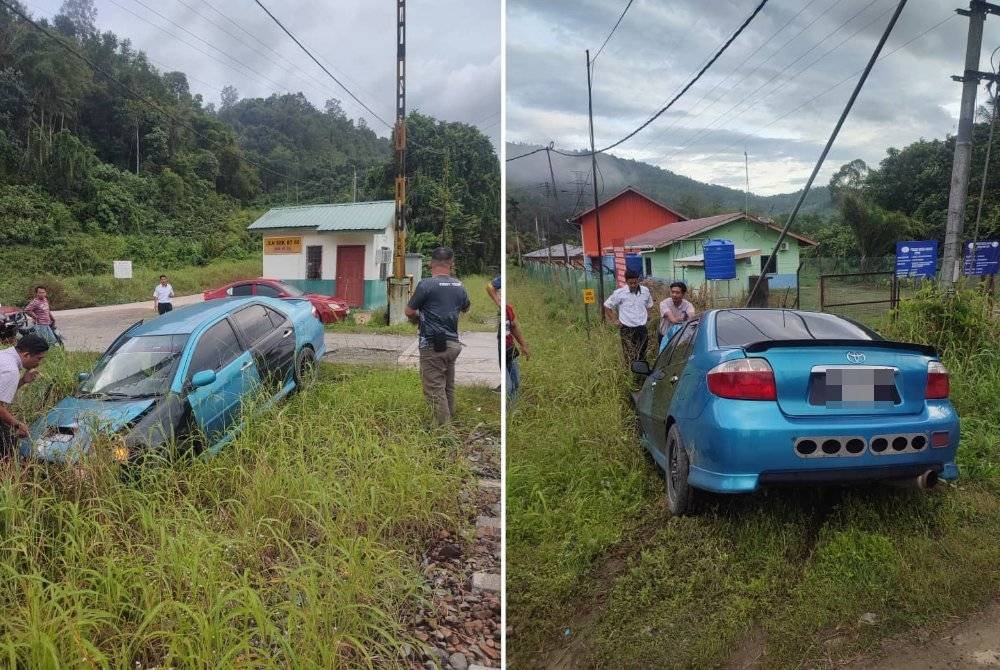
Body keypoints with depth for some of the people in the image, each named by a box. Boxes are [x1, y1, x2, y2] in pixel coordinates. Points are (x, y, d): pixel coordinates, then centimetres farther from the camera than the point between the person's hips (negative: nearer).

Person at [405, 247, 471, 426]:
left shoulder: (426, 284, -13)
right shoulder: (459, 286, 6)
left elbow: (409, 312, -5)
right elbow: (466, 307, 25)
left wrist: (418, 317, 15)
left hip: (433, 345, -6)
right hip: (453, 343, 6)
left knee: (434, 389, -1)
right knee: (449, 386, 19)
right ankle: (450, 419, 28)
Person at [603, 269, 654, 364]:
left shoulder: (645, 291, 4)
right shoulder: (620, 293, -9)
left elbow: (649, 305, 24)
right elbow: (607, 305, 1)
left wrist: (647, 316, 12)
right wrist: (614, 320, 0)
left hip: (642, 329, 4)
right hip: (627, 330, -4)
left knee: (642, 357, 9)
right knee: (631, 358, -9)